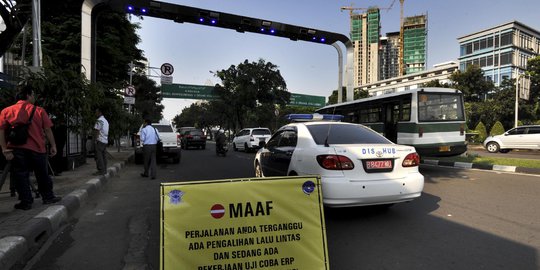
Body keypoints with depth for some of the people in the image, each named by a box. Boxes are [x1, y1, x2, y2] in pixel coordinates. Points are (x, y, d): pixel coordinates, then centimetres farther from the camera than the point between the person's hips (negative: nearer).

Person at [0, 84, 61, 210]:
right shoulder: (39, 110, -2)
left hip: (17, 149, 0)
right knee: (43, 175, 13)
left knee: (21, 176, 8)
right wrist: (53, 145, 2)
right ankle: (48, 197, 22)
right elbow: (47, 130, -4)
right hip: (38, 148, 0)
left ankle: (26, 201, 11)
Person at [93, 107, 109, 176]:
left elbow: (97, 131, -17)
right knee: (104, 156, 9)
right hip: (105, 141, 9)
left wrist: (95, 139, -16)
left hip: (100, 141, -9)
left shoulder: (99, 120, -11)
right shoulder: (106, 121, 20)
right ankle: (104, 170, 11)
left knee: (99, 156, -7)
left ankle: (101, 170, -9)